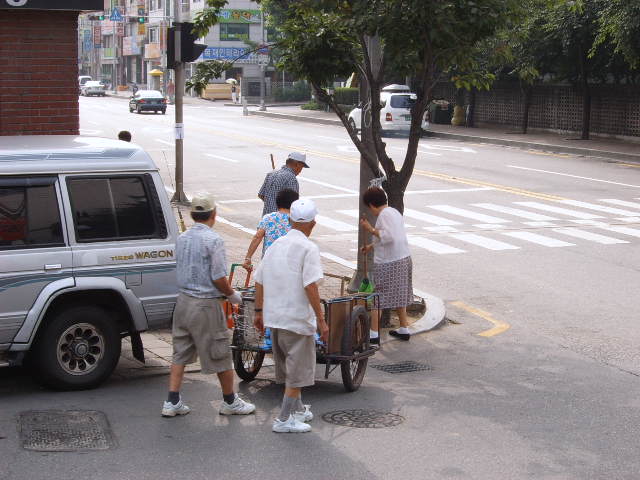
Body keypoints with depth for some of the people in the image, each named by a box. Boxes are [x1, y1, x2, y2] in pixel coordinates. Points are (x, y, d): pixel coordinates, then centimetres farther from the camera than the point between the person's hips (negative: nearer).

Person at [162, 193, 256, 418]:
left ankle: (172, 402, 12)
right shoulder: (213, 240, -16)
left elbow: (181, 271, 13)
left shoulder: (181, 239, 6)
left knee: (180, 354, 14)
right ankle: (230, 402, 18)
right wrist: (233, 295, 0)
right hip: (206, 305, -7)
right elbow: (219, 279, -18)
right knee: (220, 356, 7)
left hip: (183, 300, 7)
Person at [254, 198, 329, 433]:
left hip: (273, 317, 8)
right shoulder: (308, 248, -13)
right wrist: (321, 320, -18)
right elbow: (310, 286, -21)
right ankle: (284, 419, 4)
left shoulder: (276, 245, 9)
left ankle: (297, 409, 36)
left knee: (288, 367, 21)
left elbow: (259, 280, 12)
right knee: (298, 369, 3)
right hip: (297, 317, -8)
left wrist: (259, 311, 21)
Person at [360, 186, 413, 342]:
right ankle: (404, 329, 27)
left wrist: (371, 229, -18)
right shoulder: (394, 212, 13)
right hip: (404, 259, 9)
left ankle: (374, 333, 0)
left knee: (376, 297, -1)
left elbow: (388, 237, -26)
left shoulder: (384, 214, -16)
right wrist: (371, 246, 29)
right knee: (399, 295, 20)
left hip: (388, 263, -9)